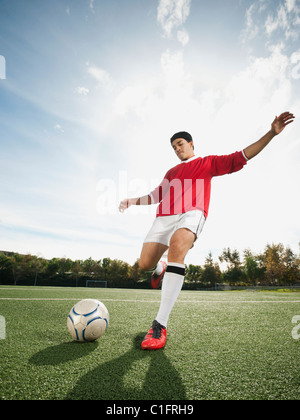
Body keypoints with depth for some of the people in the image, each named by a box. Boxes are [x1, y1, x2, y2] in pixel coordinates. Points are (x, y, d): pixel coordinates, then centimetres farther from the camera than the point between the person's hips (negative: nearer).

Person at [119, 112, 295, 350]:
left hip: (192, 214, -5)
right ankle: (161, 270, 30)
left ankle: (161, 324, -36)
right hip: (165, 216, 5)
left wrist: (271, 134, 6)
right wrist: (132, 201, 25)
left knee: (177, 246, -37)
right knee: (145, 263, -11)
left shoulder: (207, 163, 21)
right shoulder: (171, 172, 32)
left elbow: (240, 158, 14)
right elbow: (156, 196, 33)